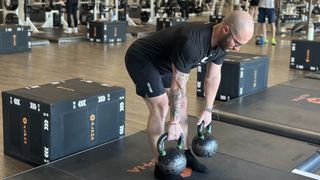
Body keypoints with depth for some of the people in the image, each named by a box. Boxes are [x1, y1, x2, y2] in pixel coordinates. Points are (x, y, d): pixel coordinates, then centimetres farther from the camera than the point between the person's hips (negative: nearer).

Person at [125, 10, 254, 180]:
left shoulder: (220, 43, -12)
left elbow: (213, 77, 2)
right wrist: (174, 122, -25)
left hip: (163, 62, 9)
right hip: (141, 59, -9)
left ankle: (185, 154, 21)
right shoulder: (191, 43, -39)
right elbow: (179, 85, -32)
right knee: (161, 108, -13)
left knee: (181, 104, 8)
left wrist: (208, 109, 7)